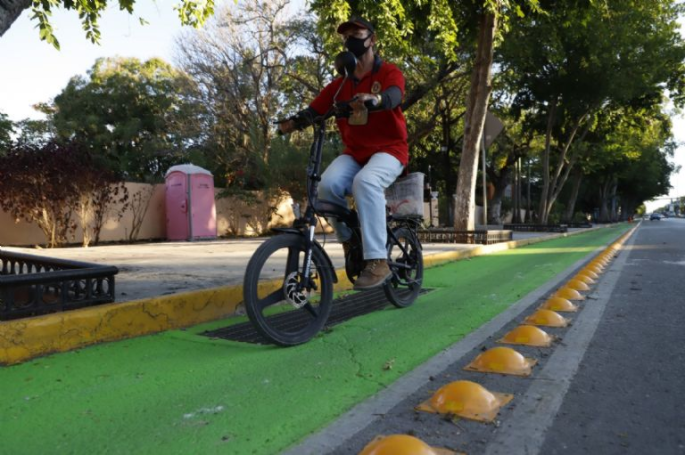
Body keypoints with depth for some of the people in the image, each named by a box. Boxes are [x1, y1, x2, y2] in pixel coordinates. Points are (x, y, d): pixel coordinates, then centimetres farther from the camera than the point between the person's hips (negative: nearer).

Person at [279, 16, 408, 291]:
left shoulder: (389, 73, -1)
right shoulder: (340, 85, 10)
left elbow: (393, 95, -24)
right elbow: (315, 108, -1)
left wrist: (374, 98, -47)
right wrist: (293, 122, -21)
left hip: (388, 150, -4)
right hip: (354, 153, 4)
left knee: (365, 182, -36)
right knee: (328, 183, -27)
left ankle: (377, 261, -34)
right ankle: (349, 241, -3)